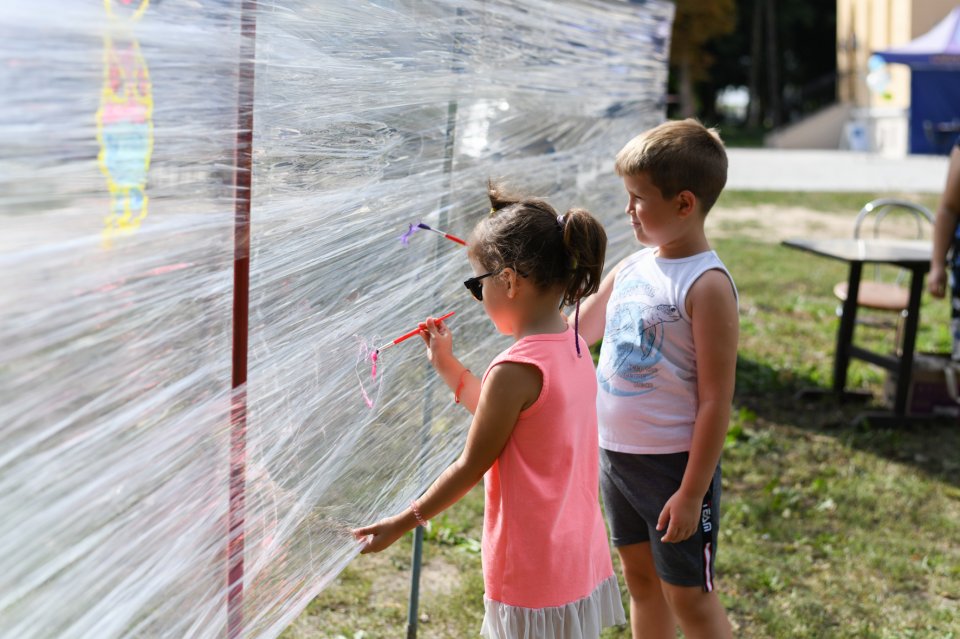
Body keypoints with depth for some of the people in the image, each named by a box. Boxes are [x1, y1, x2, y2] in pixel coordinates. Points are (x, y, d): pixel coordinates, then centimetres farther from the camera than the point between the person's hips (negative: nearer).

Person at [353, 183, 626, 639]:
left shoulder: (515, 370, -23)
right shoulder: (573, 347, 3)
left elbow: (471, 467, -14)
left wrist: (402, 523, -2)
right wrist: (447, 366, 19)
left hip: (533, 577, -8)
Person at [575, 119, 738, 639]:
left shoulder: (706, 285, -18)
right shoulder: (632, 268, 4)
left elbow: (715, 400, -19)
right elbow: (576, 333, 21)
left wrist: (692, 493, -20)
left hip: (674, 464, -7)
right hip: (615, 454, 8)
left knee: (687, 595, 3)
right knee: (640, 578, 20)